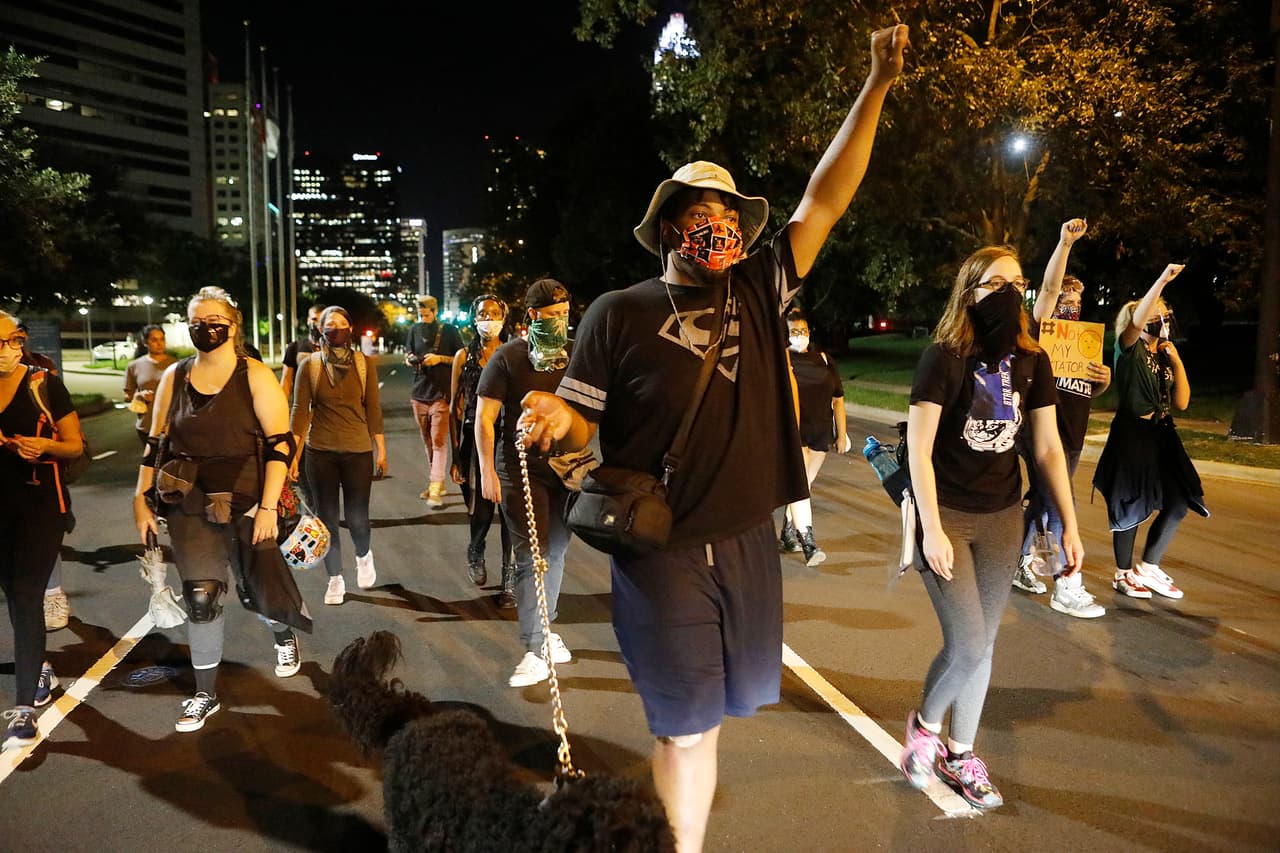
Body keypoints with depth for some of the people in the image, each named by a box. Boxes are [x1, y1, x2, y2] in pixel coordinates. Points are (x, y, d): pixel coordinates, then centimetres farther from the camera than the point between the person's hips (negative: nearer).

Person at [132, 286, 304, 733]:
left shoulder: (255, 376, -8)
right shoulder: (175, 376, 5)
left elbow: (280, 444, -12)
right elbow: (156, 442, 11)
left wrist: (268, 507, -17)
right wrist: (141, 498, 5)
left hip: (246, 505, -3)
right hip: (189, 508, 3)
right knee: (200, 599, 1)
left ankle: (284, 634, 44)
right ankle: (205, 693, 17)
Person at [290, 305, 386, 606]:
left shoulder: (364, 364, 1)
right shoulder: (309, 364, -1)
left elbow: (373, 408, 4)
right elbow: (300, 409, -1)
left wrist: (381, 449, 4)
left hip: (358, 451, 0)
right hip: (319, 452, 0)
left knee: (357, 517, 0)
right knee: (327, 518, 6)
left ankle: (363, 556, 34)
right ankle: (335, 579, 22)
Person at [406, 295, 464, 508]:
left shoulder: (448, 331, -2)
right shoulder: (415, 330, 10)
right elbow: (407, 354, 19)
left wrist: (440, 358, -14)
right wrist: (410, 359, -4)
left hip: (442, 394, -5)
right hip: (420, 394, 5)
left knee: (438, 441, -11)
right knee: (428, 442, 12)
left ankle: (435, 490, -16)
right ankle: (439, 483, 23)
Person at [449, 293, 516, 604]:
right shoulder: (464, 356, 6)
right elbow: (455, 408, 6)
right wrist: (456, 456, 3)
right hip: (475, 440, 1)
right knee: (481, 512, 5)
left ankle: (510, 581, 10)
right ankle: (475, 553, 37)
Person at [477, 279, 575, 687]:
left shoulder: (573, 355, 4)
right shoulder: (509, 356, -6)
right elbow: (484, 417, -6)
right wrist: (487, 472, -11)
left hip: (566, 469, 4)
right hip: (522, 471, -4)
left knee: (556, 552, 14)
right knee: (531, 556, -5)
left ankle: (544, 628, 31)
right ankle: (536, 650, 0)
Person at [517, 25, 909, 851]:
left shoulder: (759, 293, 5)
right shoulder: (618, 314, -6)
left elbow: (825, 200, 3)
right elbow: (583, 427, -5)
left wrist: (877, 87, 0)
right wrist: (555, 421, -29)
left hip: (748, 541, 5)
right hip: (661, 551, -4)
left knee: (725, 702, 21)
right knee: (689, 725, 4)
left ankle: (681, 757, 47)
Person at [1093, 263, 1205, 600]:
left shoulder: (1165, 356, 12)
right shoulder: (1129, 350, -7)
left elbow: (1181, 402, 7)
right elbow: (1135, 323, -30)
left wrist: (1176, 360, -1)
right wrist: (1162, 280, -34)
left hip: (1162, 434, 7)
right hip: (1132, 434, -7)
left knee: (1178, 503, 6)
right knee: (1132, 506, 1)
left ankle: (1148, 567, 19)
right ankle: (1124, 574, 16)